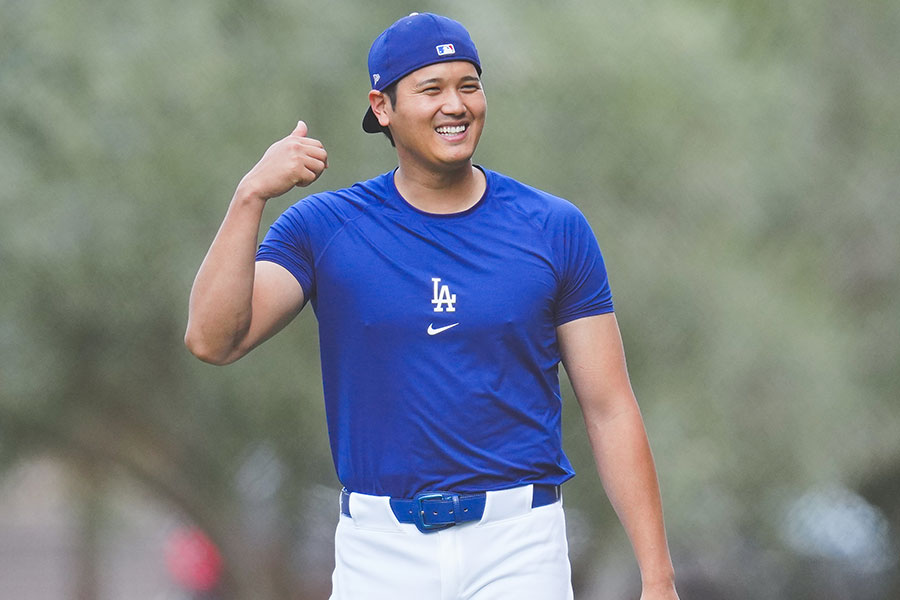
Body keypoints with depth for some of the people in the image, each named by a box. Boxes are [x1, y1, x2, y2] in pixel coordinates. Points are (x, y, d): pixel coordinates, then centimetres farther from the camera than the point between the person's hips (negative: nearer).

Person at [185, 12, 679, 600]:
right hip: (380, 549, 0)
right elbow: (213, 339, -9)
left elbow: (609, 410, 3)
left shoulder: (555, 229, 4)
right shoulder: (324, 228, 4)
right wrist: (251, 195, -20)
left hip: (518, 549, 0)